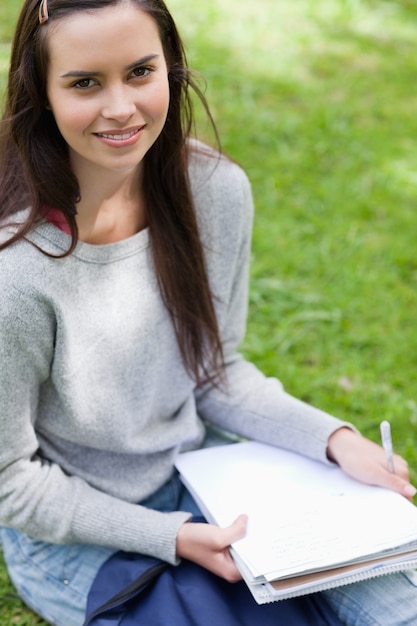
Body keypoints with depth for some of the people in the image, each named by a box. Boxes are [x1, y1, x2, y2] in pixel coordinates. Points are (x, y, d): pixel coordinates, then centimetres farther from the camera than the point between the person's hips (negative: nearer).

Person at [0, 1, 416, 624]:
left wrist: (334, 438, -11)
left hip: (197, 471, 5)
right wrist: (170, 538, -20)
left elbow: (217, 371, 2)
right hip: (72, 533, -4)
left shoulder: (219, 188, -12)